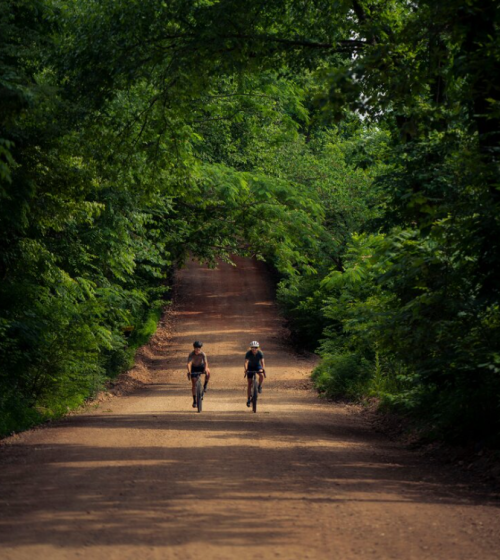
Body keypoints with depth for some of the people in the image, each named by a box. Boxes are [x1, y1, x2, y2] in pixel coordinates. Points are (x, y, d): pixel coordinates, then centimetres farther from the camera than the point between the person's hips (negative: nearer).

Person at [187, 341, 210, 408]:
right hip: (194, 368, 0)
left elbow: (206, 362, -39)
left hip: (201, 367, 0)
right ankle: (194, 401, 1)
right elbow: (189, 363, -41)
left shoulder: (203, 354, -26)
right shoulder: (191, 355, -28)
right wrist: (189, 372, -59)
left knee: (208, 372, -34)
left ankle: (205, 385, -11)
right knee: (194, 385, -7)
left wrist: (206, 369, -59)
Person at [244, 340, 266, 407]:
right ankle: (249, 399, 4)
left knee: (261, 375, -34)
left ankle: (260, 386, -7)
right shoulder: (248, 353, -25)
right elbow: (246, 362, -35)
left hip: (258, 366, 0)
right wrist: (246, 369, -52)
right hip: (250, 367, 0)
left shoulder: (260, 353, -23)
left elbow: (262, 362, -32)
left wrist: (263, 369, -49)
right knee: (249, 384, -5)